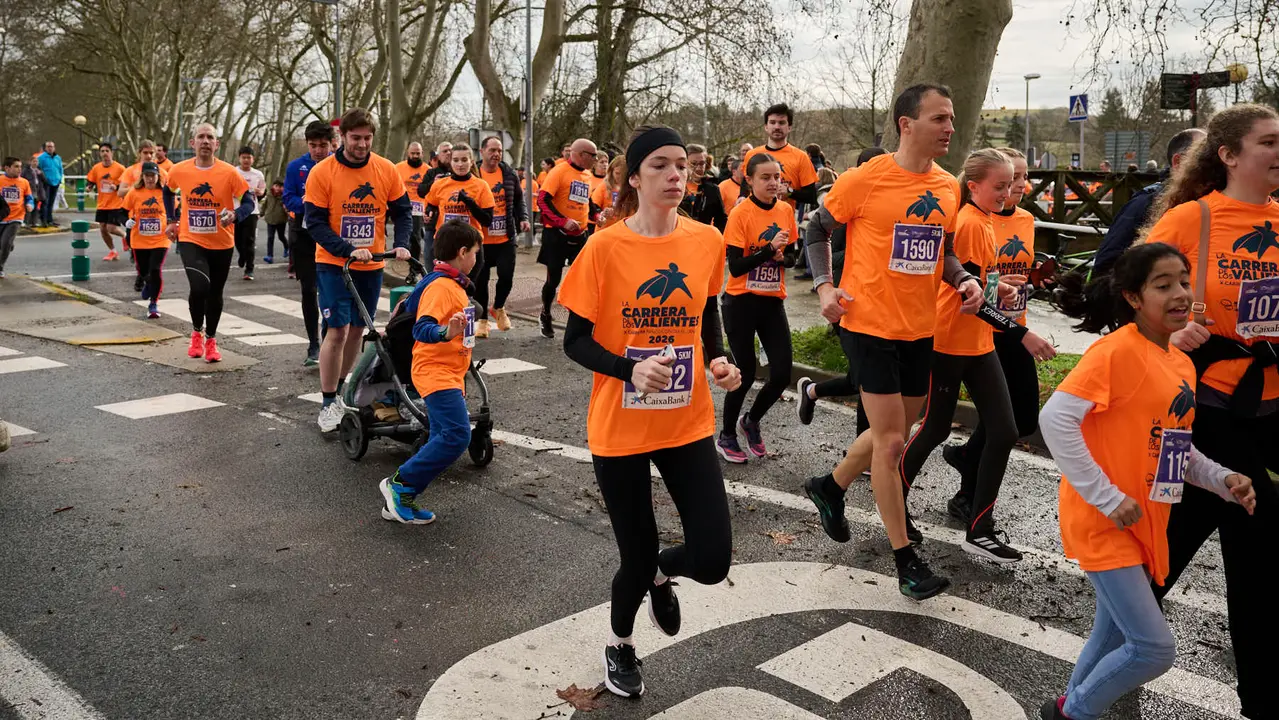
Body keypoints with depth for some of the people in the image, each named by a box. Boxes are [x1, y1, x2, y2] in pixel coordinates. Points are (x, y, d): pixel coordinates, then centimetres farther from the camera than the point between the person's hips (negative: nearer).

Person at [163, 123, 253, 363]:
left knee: (215, 293, 13)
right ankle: (197, 332, 7)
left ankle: (211, 340, 34)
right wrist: (172, 220, 12)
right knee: (199, 287, -21)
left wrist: (235, 215, -27)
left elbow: (248, 201, -7)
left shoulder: (229, 172, -11)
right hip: (191, 241, 0)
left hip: (222, 244, 1)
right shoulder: (179, 171, -4)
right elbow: (168, 192, 17)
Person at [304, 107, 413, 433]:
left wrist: (401, 244, -12)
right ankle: (328, 402, 1)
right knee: (337, 330, -10)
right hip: (333, 263, -3)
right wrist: (349, 250, -24)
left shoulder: (387, 170, -3)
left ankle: (343, 389, 30)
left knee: (357, 329, 13)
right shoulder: (322, 172, -11)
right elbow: (315, 223, -12)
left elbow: (402, 211, 5)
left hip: (372, 265, 4)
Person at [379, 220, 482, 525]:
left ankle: (399, 502, 12)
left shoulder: (451, 283, 15)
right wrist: (446, 333, -45)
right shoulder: (440, 286, -15)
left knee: (442, 442, 10)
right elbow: (421, 328, -27)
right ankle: (400, 484, -9)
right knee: (457, 435, -20)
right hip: (436, 372, -11)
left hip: (448, 373, 11)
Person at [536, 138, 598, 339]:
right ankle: (545, 317, 25)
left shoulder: (588, 175, 10)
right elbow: (543, 199, -17)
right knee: (553, 278, 3)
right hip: (557, 233, -6)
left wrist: (596, 214, 6)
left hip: (579, 234, 6)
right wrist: (562, 221, -25)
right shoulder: (560, 171, -11)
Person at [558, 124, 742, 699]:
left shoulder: (707, 241, -1)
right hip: (620, 429, -3)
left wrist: (719, 360, -6)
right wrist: (630, 369, -25)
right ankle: (619, 645, 41)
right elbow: (576, 341, -7)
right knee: (637, 558, 7)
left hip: (689, 423, 3)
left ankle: (662, 574, 34)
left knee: (712, 559, -5)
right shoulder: (604, 247, -12)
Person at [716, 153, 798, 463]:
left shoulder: (786, 211, 3)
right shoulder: (740, 214, -12)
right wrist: (769, 247, -25)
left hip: (772, 301, 5)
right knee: (746, 372, 1)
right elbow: (735, 266, -17)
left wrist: (783, 255, -9)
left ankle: (751, 421, 27)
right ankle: (726, 436, 23)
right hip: (741, 303, -5)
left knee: (782, 373, -1)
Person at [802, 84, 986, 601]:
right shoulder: (866, 180, -12)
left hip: (920, 329, 7)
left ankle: (831, 487, 44)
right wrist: (824, 288, -12)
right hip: (871, 325, -7)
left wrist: (965, 281, -2)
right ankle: (906, 561, 8)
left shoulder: (948, 188, 6)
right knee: (891, 441, -4)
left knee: (892, 432, 18)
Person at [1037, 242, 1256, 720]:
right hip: (1103, 522, -8)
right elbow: (1054, 419, -25)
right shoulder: (1117, 350, -17)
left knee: (1115, 636, 18)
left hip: (1144, 525, 8)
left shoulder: (1182, 364, 9)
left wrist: (1223, 480, 1)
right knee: (1154, 649, -7)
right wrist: (1108, 497, -22)